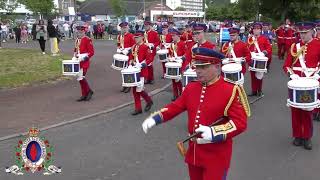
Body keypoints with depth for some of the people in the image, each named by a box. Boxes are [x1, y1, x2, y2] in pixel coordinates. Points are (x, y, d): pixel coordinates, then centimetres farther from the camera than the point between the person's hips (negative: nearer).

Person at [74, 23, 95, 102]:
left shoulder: (87, 40, -9)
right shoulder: (77, 40, 14)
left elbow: (91, 52, -13)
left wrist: (83, 58, -20)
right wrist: (75, 56, 8)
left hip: (84, 62, -8)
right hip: (78, 62, 8)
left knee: (81, 78, -13)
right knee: (80, 78, 9)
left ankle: (89, 91, 6)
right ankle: (84, 95, 19)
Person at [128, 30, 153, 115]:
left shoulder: (145, 47, -9)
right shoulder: (133, 47, 11)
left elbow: (149, 60, -12)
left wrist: (140, 65, -22)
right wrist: (130, 64, 2)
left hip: (141, 71, -7)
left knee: (139, 89, -8)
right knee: (135, 90, 7)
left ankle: (149, 101, 19)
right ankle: (138, 108, 15)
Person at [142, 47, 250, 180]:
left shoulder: (230, 91, -16)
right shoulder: (191, 88, 4)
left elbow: (240, 123, -19)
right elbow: (175, 107, 12)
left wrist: (214, 132, -31)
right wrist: (154, 118, -2)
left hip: (216, 156, -6)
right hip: (194, 152, 6)